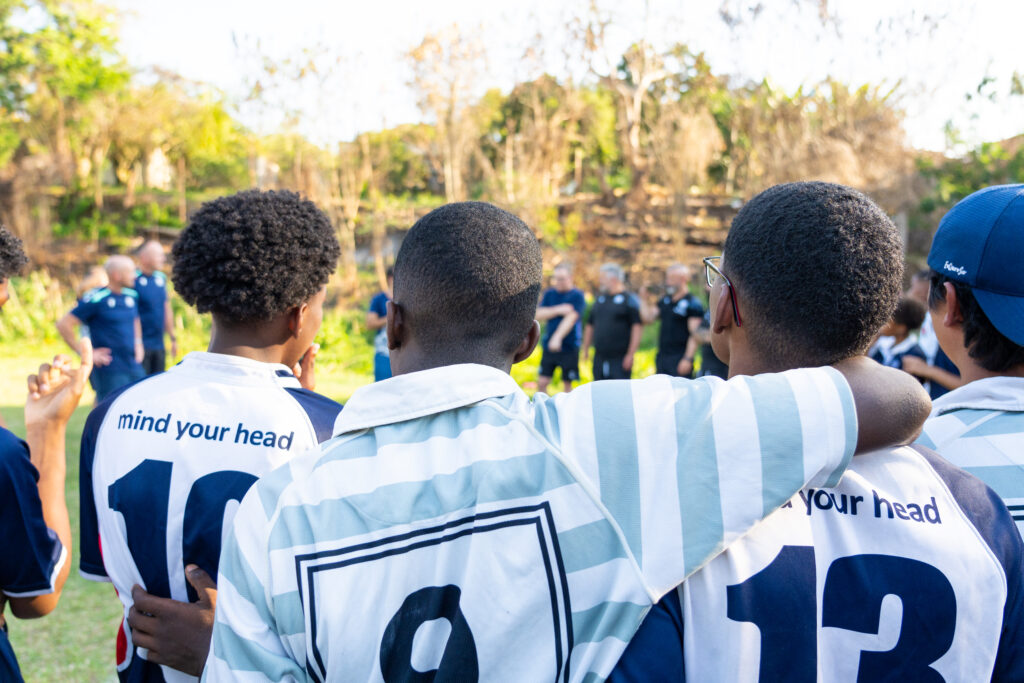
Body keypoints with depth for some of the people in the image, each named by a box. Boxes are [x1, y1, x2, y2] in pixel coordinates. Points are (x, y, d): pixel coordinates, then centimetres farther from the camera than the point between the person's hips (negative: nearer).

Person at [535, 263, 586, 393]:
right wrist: (558, 310, -14)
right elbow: (538, 314, 0)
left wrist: (557, 337, -31)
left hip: (569, 347, -4)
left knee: (567, 384, 4)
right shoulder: (549, 293, 9)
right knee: (541, 382, -1)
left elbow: (571, 318, -18)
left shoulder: (577, 296, -5)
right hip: (548, 345, 4)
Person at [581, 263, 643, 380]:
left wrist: (630, 354, -15)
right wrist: (586, 349, 17)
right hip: (599, 357, 6)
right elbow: (590, 325, 21)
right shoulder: (600, 299, 15)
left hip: (620, 359, -6)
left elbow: (637, 327, -11)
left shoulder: (629, 299, -5)